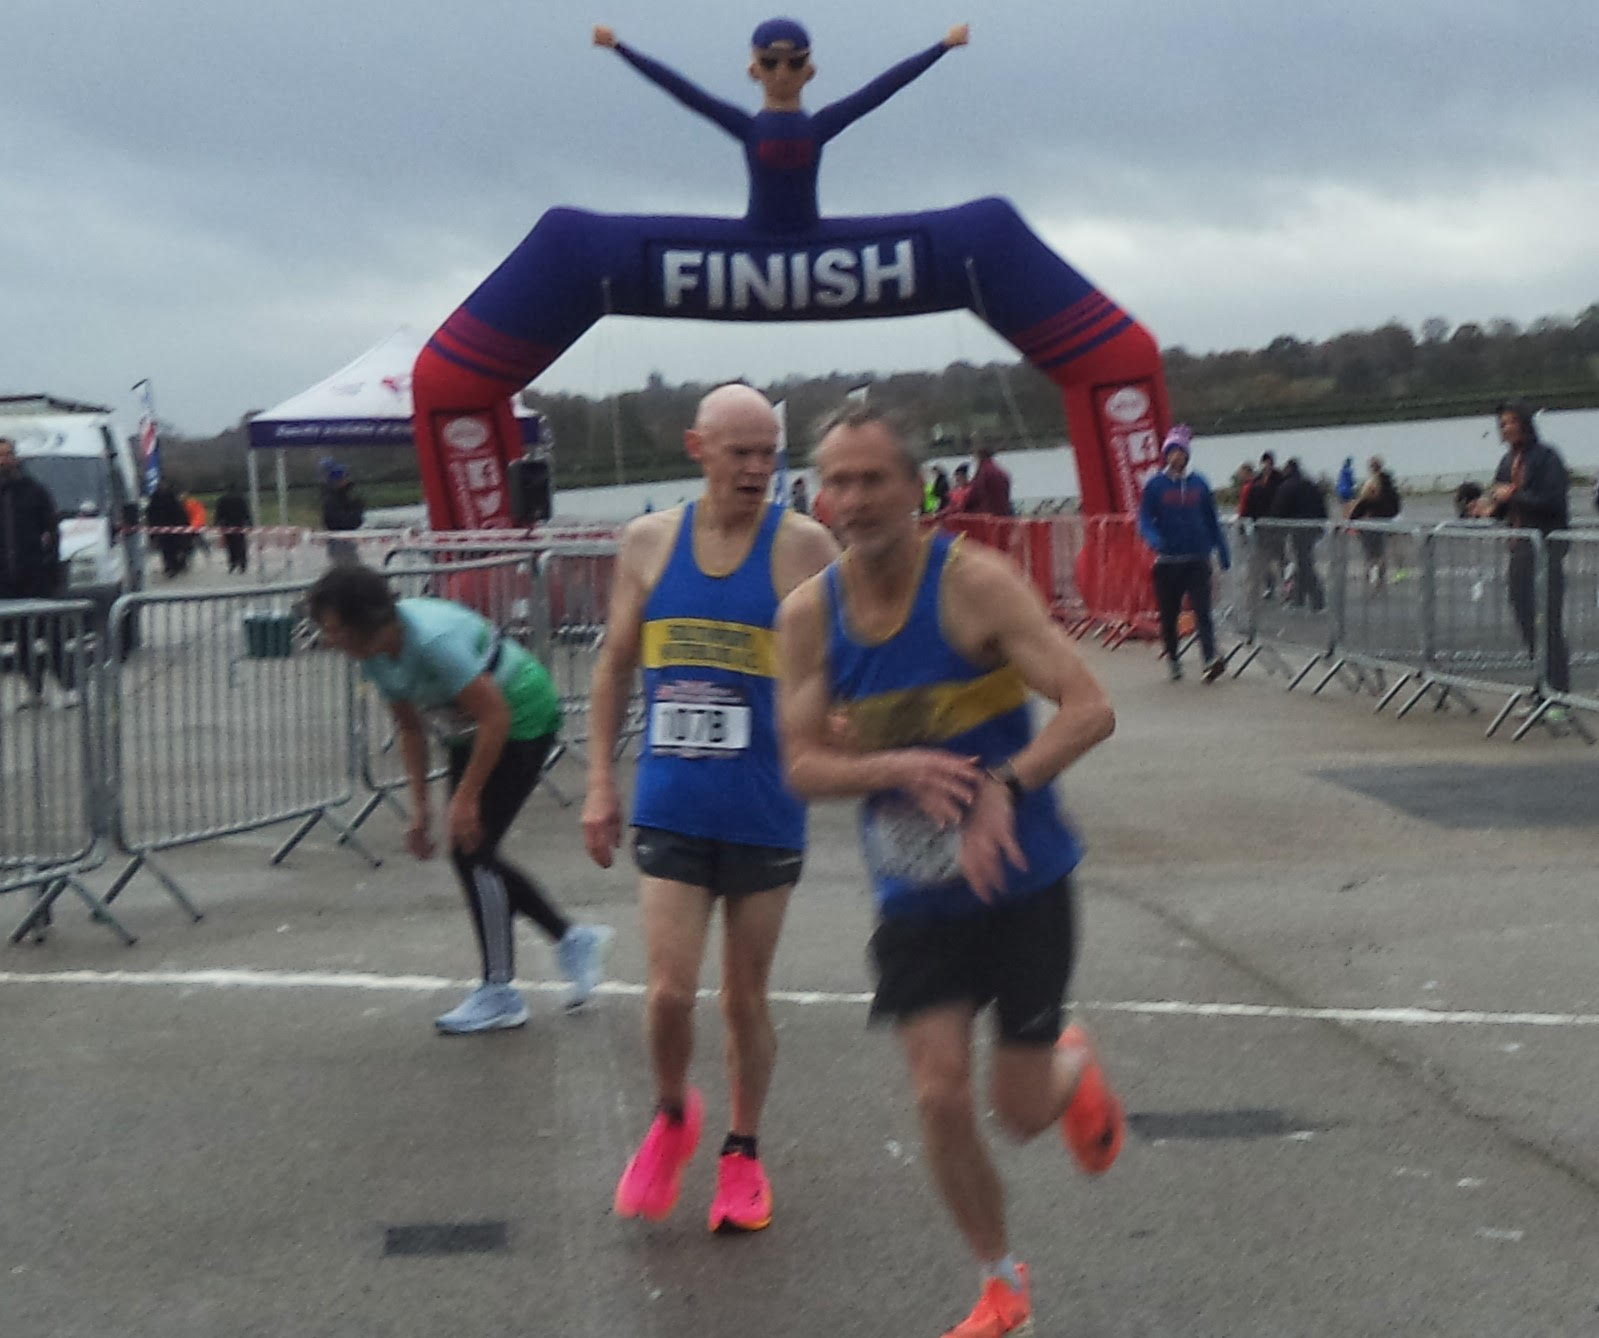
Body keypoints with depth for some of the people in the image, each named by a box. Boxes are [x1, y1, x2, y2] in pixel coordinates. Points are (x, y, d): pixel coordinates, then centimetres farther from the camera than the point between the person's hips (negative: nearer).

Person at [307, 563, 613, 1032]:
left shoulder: (433, 639, -33)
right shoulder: (374, 654, -7)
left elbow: (495, 717, -28)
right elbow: (411, 728, 6)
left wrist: (465, 799, -23)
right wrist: (419, 808, 3)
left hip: (522, 723, -9)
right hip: (470, 729, 9)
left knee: (471, 849, -11)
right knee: (471, 855, 6)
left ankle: (499, 993, 0)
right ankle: (573, 939, 22)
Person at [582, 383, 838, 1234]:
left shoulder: (802, 546, -7)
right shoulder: (648, 541, 3)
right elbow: (615, 666, 12)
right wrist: (600, 782, 8)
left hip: (764, 812, -1)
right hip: (670, 806, 1)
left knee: (745, 996, 10)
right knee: (670, 990, -6)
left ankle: (742, 1152, 30)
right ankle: (672, 1117, 25)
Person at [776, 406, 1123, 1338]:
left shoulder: (973, 582, -17)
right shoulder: (808, 615, -5)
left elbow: (1090, 709, -21)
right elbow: (803, 766, -3)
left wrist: (1005, 789, -35)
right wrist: (897, 768, -23)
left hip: (1022, 880, -3)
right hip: (915, 898, 3)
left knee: (1022, 1111, 3)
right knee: (941, 1097, -5)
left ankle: (1073, 1066, 42)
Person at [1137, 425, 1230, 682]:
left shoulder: (1199, 484, 6)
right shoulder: (1155, 485, 1)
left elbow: (1212, 520, 13)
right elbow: (1144, 520, -2)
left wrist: (1222, 551, 13)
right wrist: (1154, 538, -23)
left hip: (1197, 560, 0)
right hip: (1167, 561, 0)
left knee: (1202, 610, -12)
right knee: (1168, 613, 9)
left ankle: (1211, 658, -20)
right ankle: (1172, 658, 25)